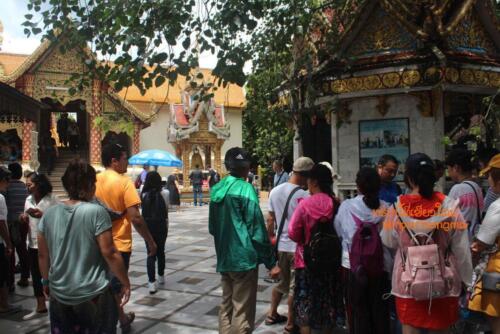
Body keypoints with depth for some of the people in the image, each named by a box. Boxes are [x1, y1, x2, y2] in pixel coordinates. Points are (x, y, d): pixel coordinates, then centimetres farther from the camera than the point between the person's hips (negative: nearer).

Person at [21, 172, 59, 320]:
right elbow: (28, 221, 16)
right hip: (33, 244, 6)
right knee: (36, 276, 14)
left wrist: (42, 215, -25)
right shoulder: (28, 200, 8)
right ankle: (40, 307, 29)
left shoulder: (51, 199, -12)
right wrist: (24, 218, -5)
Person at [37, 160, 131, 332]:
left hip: (59, 294, 4)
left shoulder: (49, 214, -2)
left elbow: (42, 254, 5)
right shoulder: (96, 212, -17)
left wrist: (46, 281, 20)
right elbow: (109, 253, -16)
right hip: (93, 294, -4)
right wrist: (125, 283, -6)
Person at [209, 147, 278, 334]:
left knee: (226, 306, 18)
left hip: (224, 259, 7)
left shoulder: (217, 189, 8)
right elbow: (257, 229, -15)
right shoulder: (245, 189, -13)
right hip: (244, 258, -7)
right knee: (243, 311, 2)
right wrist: (271, 262, -10)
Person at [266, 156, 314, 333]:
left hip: (280, 245, 7)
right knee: (295, 287, 7)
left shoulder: (275, 191, 1)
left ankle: (272, 314, 35)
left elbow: (270, 220, 8)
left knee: (282, 282, 24)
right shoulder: (304, 195, -19)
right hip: (297, 247, -6)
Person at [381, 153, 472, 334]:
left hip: (408, 282, 0)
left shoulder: (397, 208, -12)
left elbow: (389, 242, 2)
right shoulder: (449, 206, -13)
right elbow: (461, 248, -7)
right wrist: (467, 279, 6)